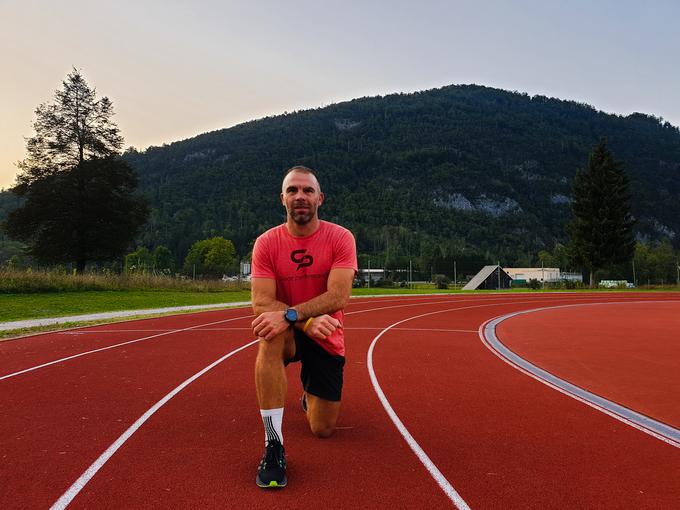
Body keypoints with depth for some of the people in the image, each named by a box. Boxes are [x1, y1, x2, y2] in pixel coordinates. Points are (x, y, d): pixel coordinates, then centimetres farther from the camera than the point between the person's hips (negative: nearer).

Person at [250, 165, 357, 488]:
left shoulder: (340, 238, -12)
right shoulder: (266, 243, -10)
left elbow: (338, 296, -24)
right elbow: (261, 303, -19)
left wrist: (290, 315, -38)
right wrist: (308, 322, -34)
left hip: (326, 339, 1)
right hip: (288, 332, 0)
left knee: (323, 430, 3)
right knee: (270, 337, -38)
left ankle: (310, 397, 42)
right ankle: (274, 445, -29)